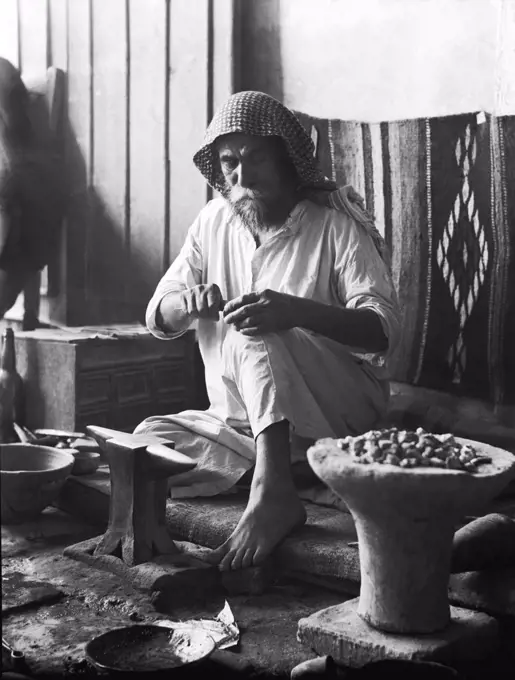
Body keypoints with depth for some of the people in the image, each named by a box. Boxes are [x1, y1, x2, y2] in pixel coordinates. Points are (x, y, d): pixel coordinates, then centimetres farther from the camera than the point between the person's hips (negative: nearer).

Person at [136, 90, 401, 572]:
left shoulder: (338, 225, -9)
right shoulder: (214, 221, 6)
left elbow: (383, 329, -22)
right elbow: (158, 318, 5)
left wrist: (296, 311, -41)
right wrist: (187, 303, -21)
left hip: (343, 406, -5)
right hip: (238, 422, 6)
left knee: (256, 332, -33)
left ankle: (272, 491, -43)